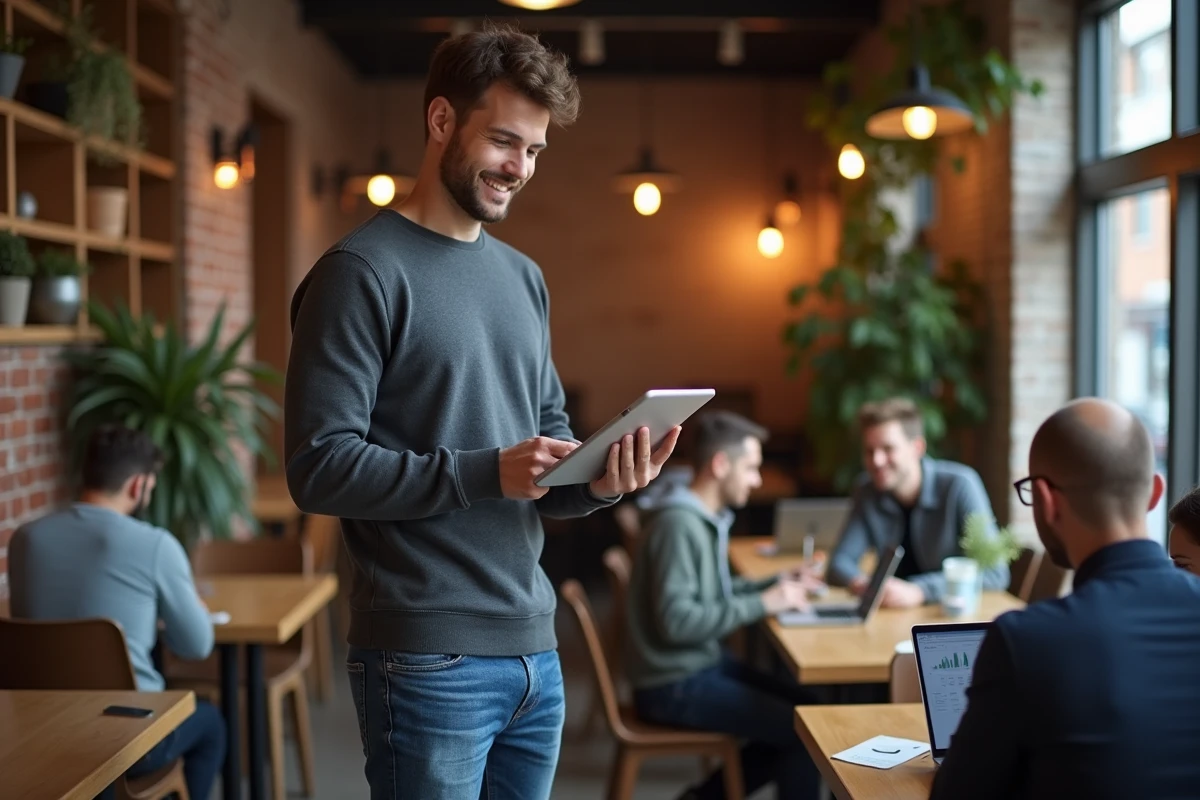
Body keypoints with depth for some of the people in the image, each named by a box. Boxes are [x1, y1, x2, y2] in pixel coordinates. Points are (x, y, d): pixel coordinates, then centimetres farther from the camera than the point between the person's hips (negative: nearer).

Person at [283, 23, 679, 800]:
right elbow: (319, 466, -16)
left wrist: (599, 481, -5)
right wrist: (485, 473, -23)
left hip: (535, 649, 7)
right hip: (428, 661, -7)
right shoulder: (363, 272, -10)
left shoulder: (524, 278, 13)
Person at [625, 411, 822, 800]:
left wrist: (776, 584, 5)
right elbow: (676, 621, -27)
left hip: (704, 663, 10)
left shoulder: (709, 517, 8)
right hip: (674, 684, -10)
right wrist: (762, 604, -22)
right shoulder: (679, 523, -22)